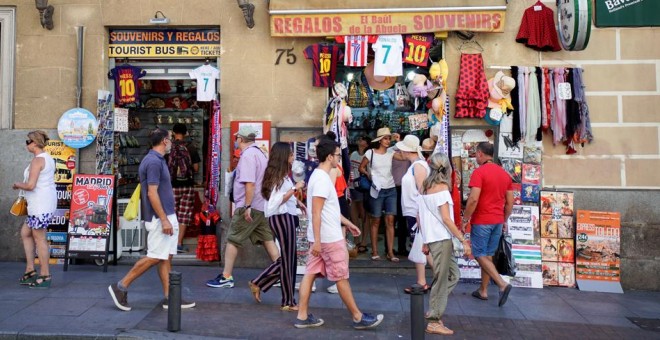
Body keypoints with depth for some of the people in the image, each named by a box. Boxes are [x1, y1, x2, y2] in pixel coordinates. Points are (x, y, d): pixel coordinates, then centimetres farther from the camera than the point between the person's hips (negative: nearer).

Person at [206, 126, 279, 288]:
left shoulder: (247, 155, -14)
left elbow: (250, 183, -23)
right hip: (262, 205, 9)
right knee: (267, 240, 10)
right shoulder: (259, 153, 15)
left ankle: (226, 277, 6)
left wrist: (247, 206, -23)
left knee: (232, 240, 1)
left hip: (248, 207, -9)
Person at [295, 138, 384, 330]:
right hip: (329, 238, -10)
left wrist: (348, 223, 24)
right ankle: (358, 318, 12)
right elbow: (316, 212, -24)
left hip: (322, 237, 10)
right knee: (342, 278, 1)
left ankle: (302, 316, 14)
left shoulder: (319, 176, 13)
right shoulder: (322, 179, -19)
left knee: (310, 273, 9)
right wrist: (317, 240, -25)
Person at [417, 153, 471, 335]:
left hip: (431, 238, 8)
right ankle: (434, 322, 9)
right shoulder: (442, 187, -12)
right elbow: (446, 219, -16)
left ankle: (433, 311, 18)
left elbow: (420, 217, 13)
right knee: (441, 279, 1)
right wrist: (463, 240, -14)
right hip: (442, 239, -8)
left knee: (453, 275, 17)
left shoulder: (424, 187, 11)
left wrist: (425, 240, 20)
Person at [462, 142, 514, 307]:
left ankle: (503, 284, -12)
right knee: (488, 255, 14)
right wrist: (505, 220, 22)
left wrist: (465, 219, -11)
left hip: (481, 221, -7)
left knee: (480, 255, 1)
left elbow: (473, 199, -21)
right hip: (498, 221, 7)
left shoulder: (479, 172, -13)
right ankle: (483, 291, 19)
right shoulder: (504, 173, 9)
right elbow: (510, 202, 11)